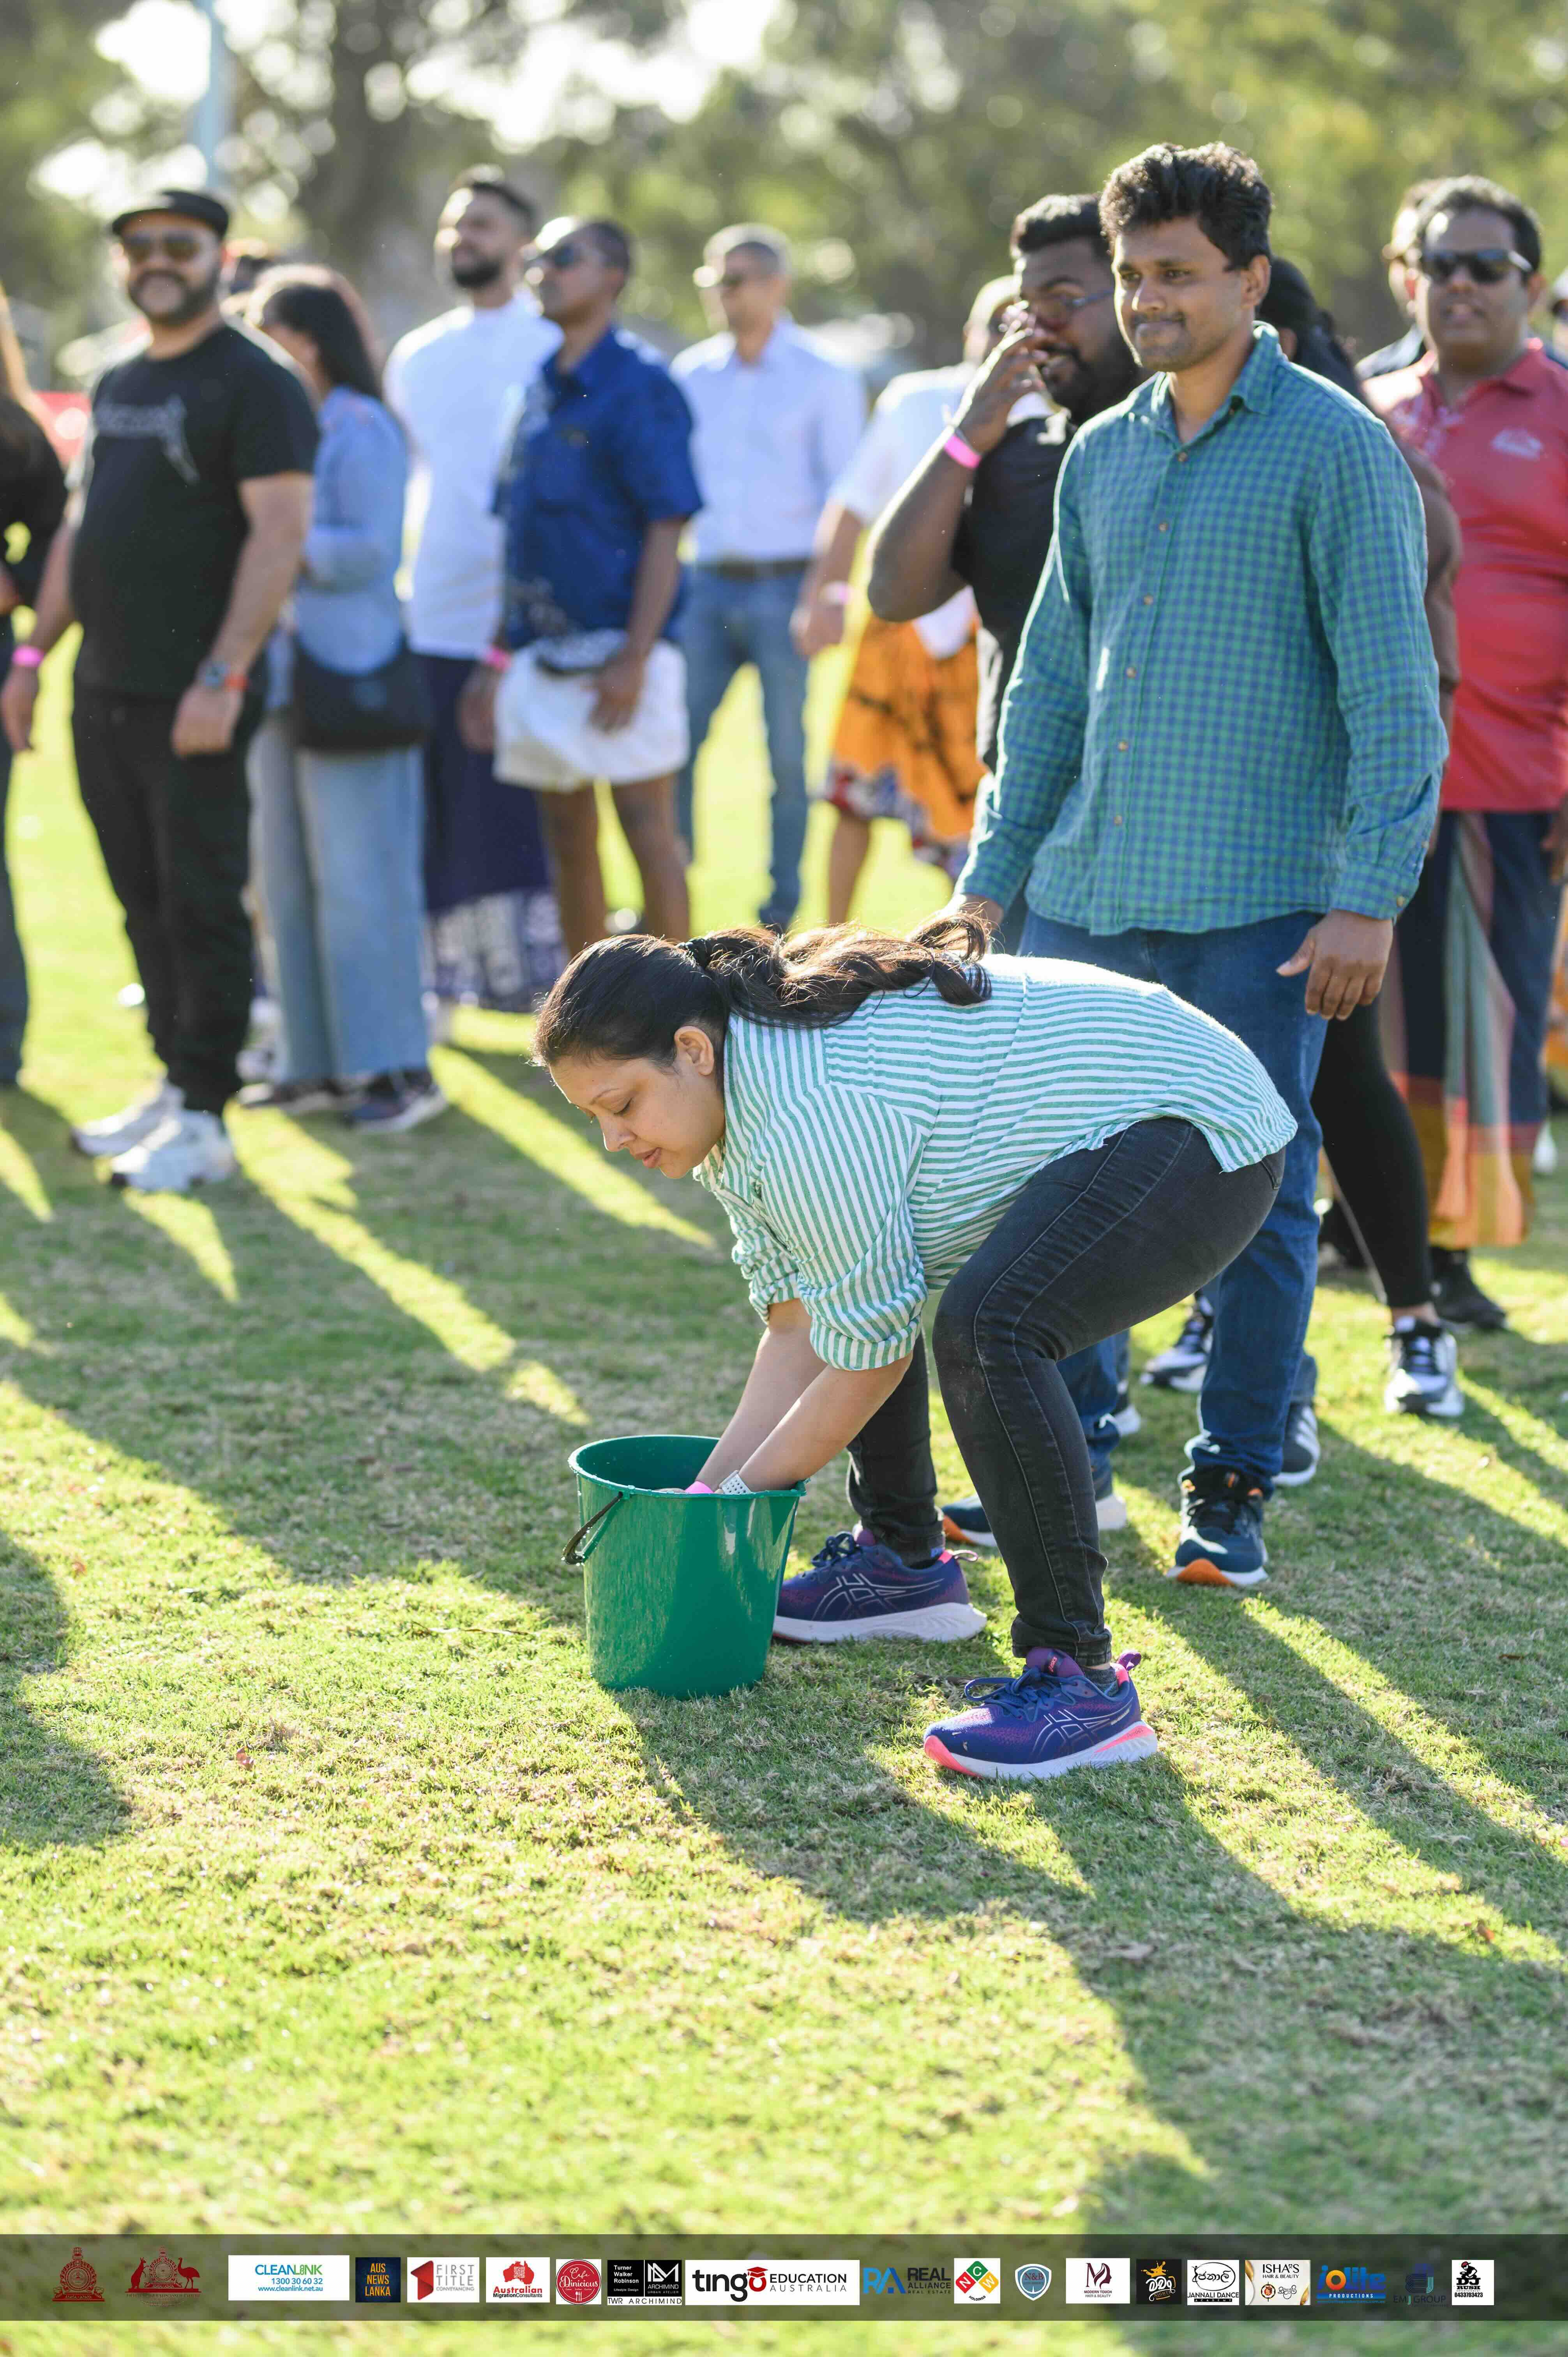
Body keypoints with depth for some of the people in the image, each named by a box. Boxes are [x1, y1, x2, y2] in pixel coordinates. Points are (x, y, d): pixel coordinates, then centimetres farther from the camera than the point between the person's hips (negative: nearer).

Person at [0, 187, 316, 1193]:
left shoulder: (254, 381, -7)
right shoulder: (117, 386, 17)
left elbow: (280, 533, -15)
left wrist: (221, 677, -21)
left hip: (193, 701, -8)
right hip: (104, 693, 8)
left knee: (201, 904, -4)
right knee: (143, 901, 12)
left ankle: (205, 1122, 1)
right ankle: (174, 1084, 21)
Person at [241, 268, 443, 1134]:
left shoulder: (360, 430, -8)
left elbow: (371, 550, -16)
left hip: (348, 685, -9)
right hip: (281, 680, 9)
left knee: (356, 880, -8)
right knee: (289, 882, 8)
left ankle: (396, 1069, -3)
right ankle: (321, 1064, 13)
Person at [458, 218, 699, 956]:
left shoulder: (639, 385, -9)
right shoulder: (541, 389, 14)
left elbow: (666, 531, -14)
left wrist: (634, 658, -20)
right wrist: (499, 657, 15)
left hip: (616, 654, -8)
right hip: (542, 656, 8)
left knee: (647, 830, -5)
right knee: (568, 839, 12)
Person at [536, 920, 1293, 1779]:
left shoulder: (807, 1112, -28)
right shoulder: (732, 1099, 2)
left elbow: (870, 1358, -21)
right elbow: (798, 1332, 4)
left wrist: (738, 1493, -10)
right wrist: (706, 1493, -2)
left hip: (1202, 1133, -11)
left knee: (985, 1326, -33)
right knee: (827, 1287, 21)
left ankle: (1082, 1681, -27)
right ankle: (908, 1566, 28)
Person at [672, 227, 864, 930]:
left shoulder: (824, 380, 1)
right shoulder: (692, 374, 13)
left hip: (785, 585, -3)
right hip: (708, 582, 4)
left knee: (787, 753, 0)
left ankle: (781, 913, 8)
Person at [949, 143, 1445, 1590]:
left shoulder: (1334, 448, -4)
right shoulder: (1101, 456, 14)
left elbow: (1393, 691, -8)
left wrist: (1370, 896, -15)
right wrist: (991, 873, 15)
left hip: (1259, 904, -5)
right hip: (1089, 892, 6)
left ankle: (1233, 1492, 15)